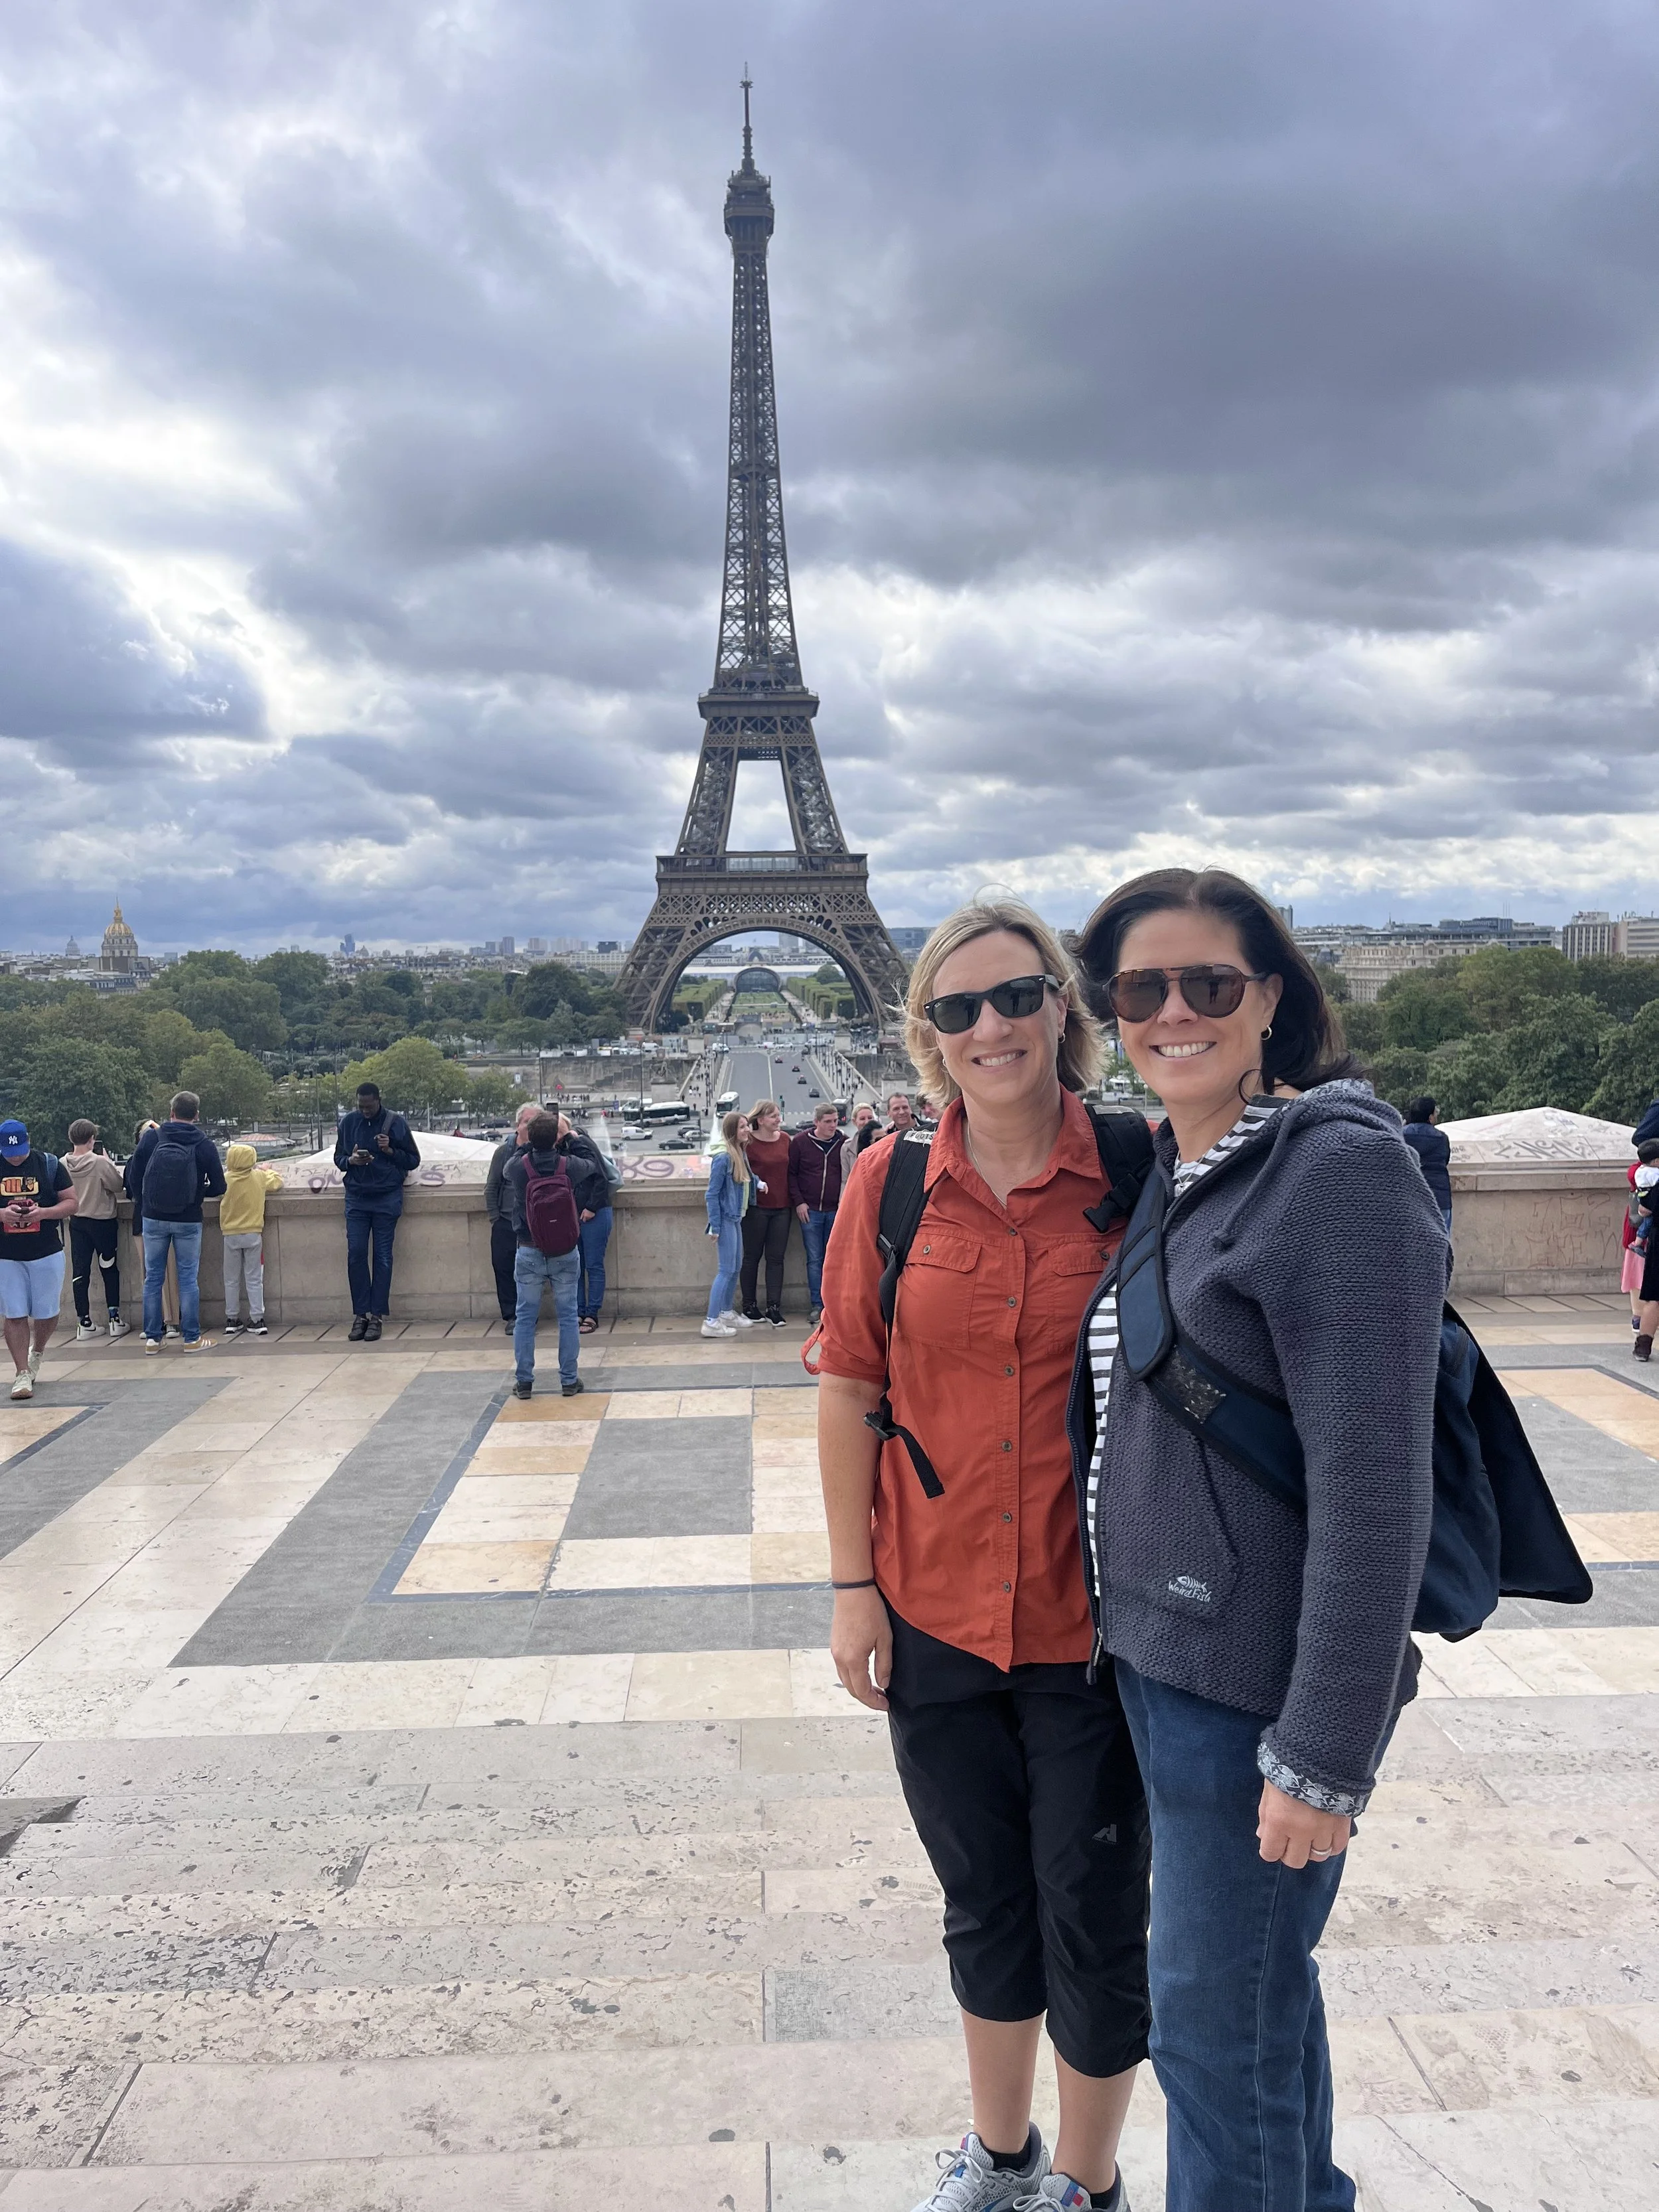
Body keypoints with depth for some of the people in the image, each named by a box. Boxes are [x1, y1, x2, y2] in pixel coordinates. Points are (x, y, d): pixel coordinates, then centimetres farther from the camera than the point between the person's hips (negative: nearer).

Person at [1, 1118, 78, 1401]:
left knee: (47, 1313, 7)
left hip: (47, 1252, 0)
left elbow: (71, 1203, 1)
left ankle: (37, 1353, 36)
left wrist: (43, 1213, -17)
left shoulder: (50, 1165, -1)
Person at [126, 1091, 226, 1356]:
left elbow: (133, 1177, -1)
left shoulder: (151, 1138, -4)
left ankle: (152, 1337, 13)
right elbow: (219, 1187, -4)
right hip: (189, 1220, -1)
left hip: (153, 1218, 1)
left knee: (153, 1277, 10)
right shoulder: (204, 1144, -7)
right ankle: (192, 1338, 6)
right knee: (189, 1278, 4)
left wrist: (143, 1202, 16)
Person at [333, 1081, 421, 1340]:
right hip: (357, 1198, 2)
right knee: (356, 1254, -4)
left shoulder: (396, 1123, -1)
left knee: (383, 1257, -1)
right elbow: (338, 1158, 14)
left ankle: (376, 1316, 4)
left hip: (387, 1198, -2)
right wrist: (350, 1160, -8)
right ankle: (360, 1315, 4)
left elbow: (413, 1160, 4)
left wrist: (391, 1151, -13)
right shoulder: (348, 1123, 5)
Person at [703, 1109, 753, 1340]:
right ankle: (711, 1321, -1)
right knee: (726, 1270, -6)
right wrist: (715, 1227, -16)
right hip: (725, 1219, -9)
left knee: (736, 1267, 16)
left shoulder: (741, 1153, 6)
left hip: (736, 1218, 9)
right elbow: (712, 1195, -17)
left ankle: (727, 1313, 29)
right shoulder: (723, 1157, -18)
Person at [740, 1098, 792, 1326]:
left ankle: (774, 1308, 9)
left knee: (776, 1258, 5)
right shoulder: (748, 1142, -10)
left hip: (782, 1207, 4)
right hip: (756, 1208, -4)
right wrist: (755, 1183, -18)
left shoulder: (785, 1139, 6)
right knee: (752, 1257, 8)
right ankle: (749, 1306, 18)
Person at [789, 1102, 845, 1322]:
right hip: (810, 1210, -1)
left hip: (835, 1211, 1)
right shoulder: (800, 1142, 0)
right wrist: (798, 1202, -3)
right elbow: (791, 1173, 4)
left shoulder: (842, 1143, 3)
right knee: (814, 1259, 1)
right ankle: (817, 1305, 5)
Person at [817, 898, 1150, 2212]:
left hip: (1097, 1622, -2)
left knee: (1094, 1924, 14)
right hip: (936, 1616, 2)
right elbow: (851, 1390, 1)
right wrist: (853, 1585, 1)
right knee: (983, 1906, 22)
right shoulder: (891, 1182, -4)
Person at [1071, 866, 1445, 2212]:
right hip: (1153, 1650, 8)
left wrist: (1325, 1759, -20)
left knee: (1217, 2027, 8)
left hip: (1256, 1683, -8)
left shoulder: (1340, 1164, -18)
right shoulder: (1158, 1170, 7)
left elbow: (1376, 1483, -21)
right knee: (1259, 1985, 25)